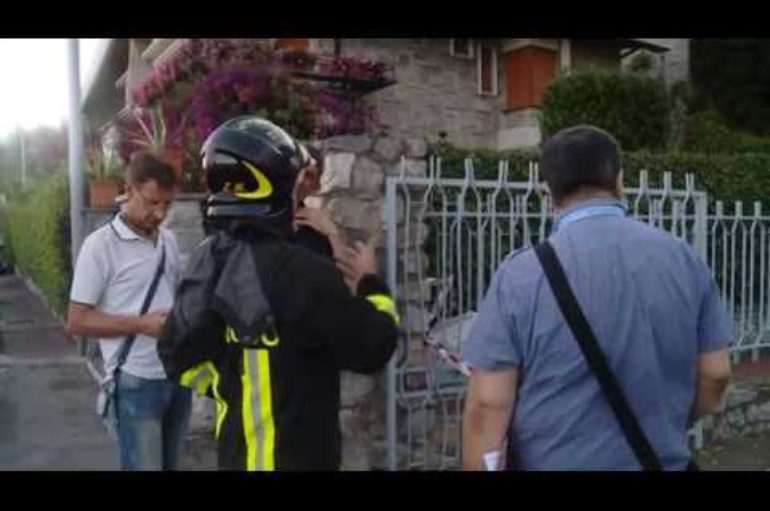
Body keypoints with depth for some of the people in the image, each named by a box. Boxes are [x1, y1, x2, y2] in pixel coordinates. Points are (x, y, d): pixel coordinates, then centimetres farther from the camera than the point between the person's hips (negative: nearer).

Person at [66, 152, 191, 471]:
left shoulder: (168, 240, 8)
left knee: (170, 464, 18)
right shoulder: (101, 244, -11)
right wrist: (142, 324, -21)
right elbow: (77, 322, -11)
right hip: (137, 382, -6)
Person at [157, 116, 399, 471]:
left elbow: (179, 356, 7)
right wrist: (372, 285, -2)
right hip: (296, 455, -8)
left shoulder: (205, 261, -1)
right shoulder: (301, 272, -26)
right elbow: (374, 348, -18)